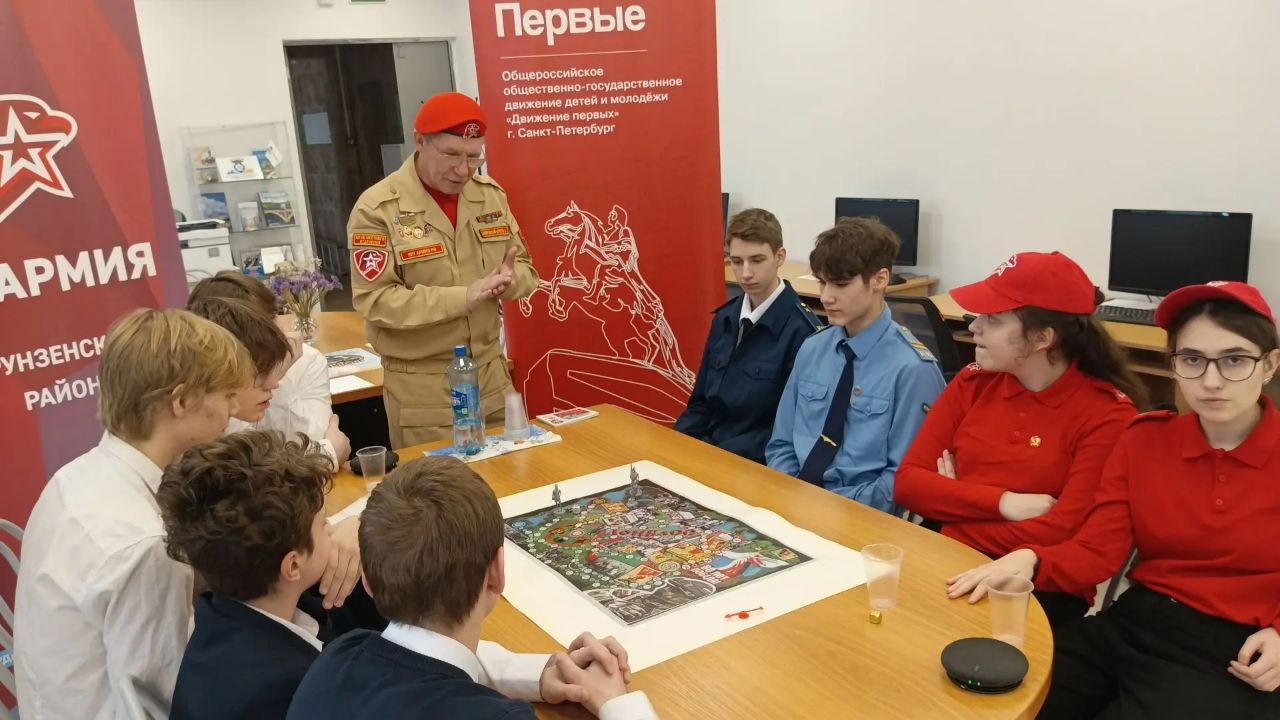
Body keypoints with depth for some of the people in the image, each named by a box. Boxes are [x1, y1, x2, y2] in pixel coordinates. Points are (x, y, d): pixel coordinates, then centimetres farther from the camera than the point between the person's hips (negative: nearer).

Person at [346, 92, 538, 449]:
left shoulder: (491, 194, 6)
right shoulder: (377, 208, -12)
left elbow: (524, 268, 12)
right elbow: (375, 301, -17)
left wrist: (510, 280, -13)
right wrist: (464, 297, -25)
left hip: (491, 372, 5)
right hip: (420, 385, -5)